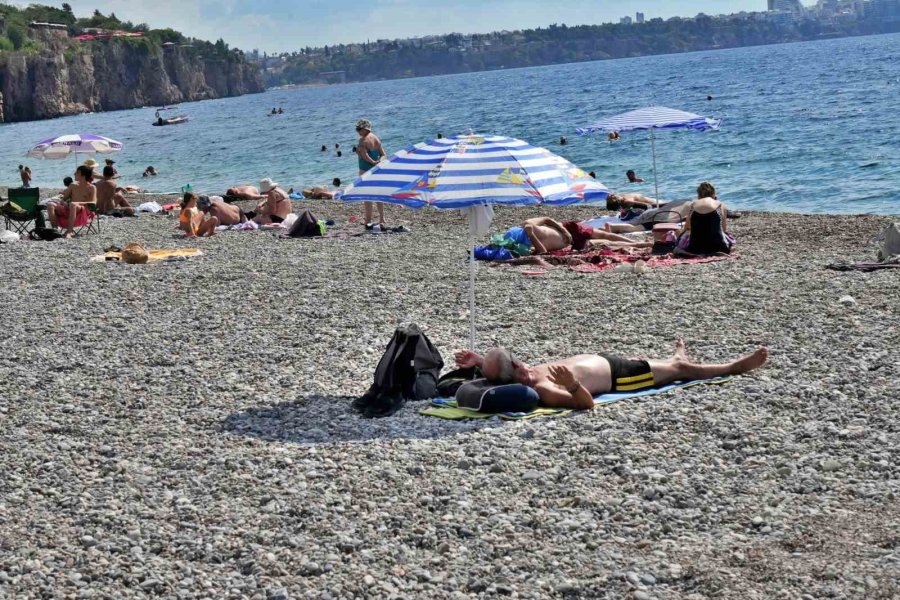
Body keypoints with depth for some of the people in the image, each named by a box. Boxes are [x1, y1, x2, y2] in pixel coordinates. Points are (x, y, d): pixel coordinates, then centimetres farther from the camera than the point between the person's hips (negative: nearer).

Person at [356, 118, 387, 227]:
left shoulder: (363, 140, -14)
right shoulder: (377, 139, 10)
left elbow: (364, 155, -21)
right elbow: (383, 154, 9)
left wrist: (373, 162, -9)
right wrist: (379, 162, -5)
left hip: (366, 170, -8)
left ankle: (368, 221, -1)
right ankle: (381, 220, 17)